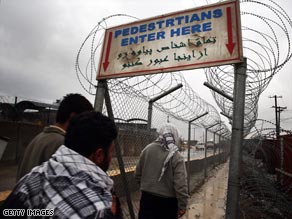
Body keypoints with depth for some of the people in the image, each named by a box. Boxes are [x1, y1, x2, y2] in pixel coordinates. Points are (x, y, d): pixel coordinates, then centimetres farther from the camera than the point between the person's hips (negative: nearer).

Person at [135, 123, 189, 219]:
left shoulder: (147, 149, -5)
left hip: (147, 197, 3)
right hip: (167, 201, -3)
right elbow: (181, 185, -21)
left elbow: (138, 174, 5)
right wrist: (182, 205, -10)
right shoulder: (176, 156, -18)